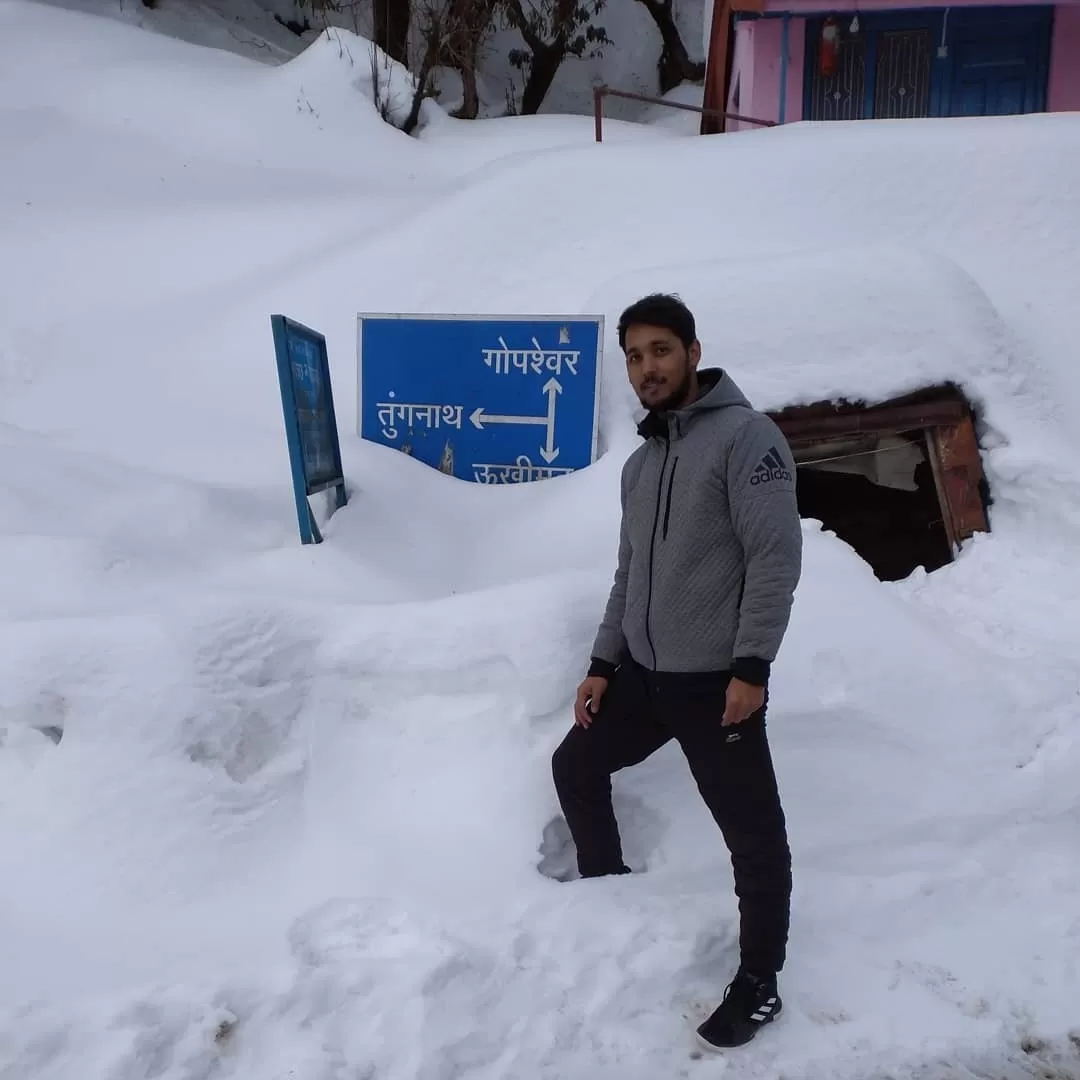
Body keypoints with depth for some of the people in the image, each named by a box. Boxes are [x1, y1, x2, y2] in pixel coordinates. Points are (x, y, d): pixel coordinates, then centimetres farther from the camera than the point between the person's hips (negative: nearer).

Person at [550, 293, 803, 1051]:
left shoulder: (745, 435, -12)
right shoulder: (641, 463, 13)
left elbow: (776, 556, -18)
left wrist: (750, 666, -22)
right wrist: (602, 664, 14)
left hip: (716, 682, -8)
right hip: (642, 673, 8)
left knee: (754, 837, 1)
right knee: (575, 766, 20)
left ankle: (759, 986, 19)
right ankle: (607, 889, 41)